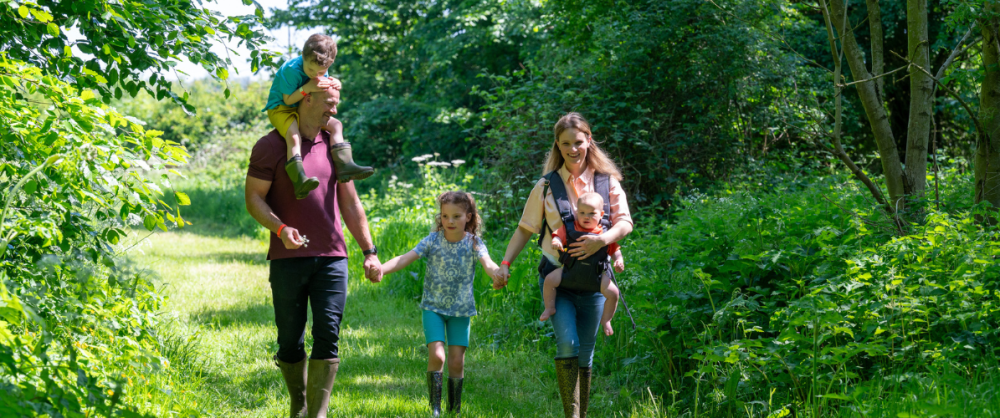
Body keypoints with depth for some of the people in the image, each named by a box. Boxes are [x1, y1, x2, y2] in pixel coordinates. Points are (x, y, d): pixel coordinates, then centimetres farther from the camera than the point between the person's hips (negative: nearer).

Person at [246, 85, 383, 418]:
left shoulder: (334, 145, 14)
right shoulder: (272, 146, -1)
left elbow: (350, 204, 18)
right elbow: (254, 198, -3)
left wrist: (370, 252, 13)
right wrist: (280, 228, -22)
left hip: (331, 257, 3)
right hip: (288, 258, -3)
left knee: (327, 337, -9)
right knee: (290, 340, 4)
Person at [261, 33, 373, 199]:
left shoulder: (321, 68, -5)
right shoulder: (291, 70, -26)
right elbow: (288, 100, -22)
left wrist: (333, 85, -15)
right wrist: (307, 88, -34)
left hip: (304, 110, 7)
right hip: (280, 109, -7)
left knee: (334, 124, -4)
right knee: (294, 136, -34)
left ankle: (344, 166, -9)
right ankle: (299, 181, -46)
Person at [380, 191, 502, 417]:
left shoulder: (474, 243, -8)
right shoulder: (433, 240, -9)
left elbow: (487, 263, -26)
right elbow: (405, 258, -17)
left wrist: (497, 275, -50)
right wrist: (380, 269, -35)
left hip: (461, 310, 1)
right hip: (434, 307, -1)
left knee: (457, 361, 0)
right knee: (436, 356, -14)